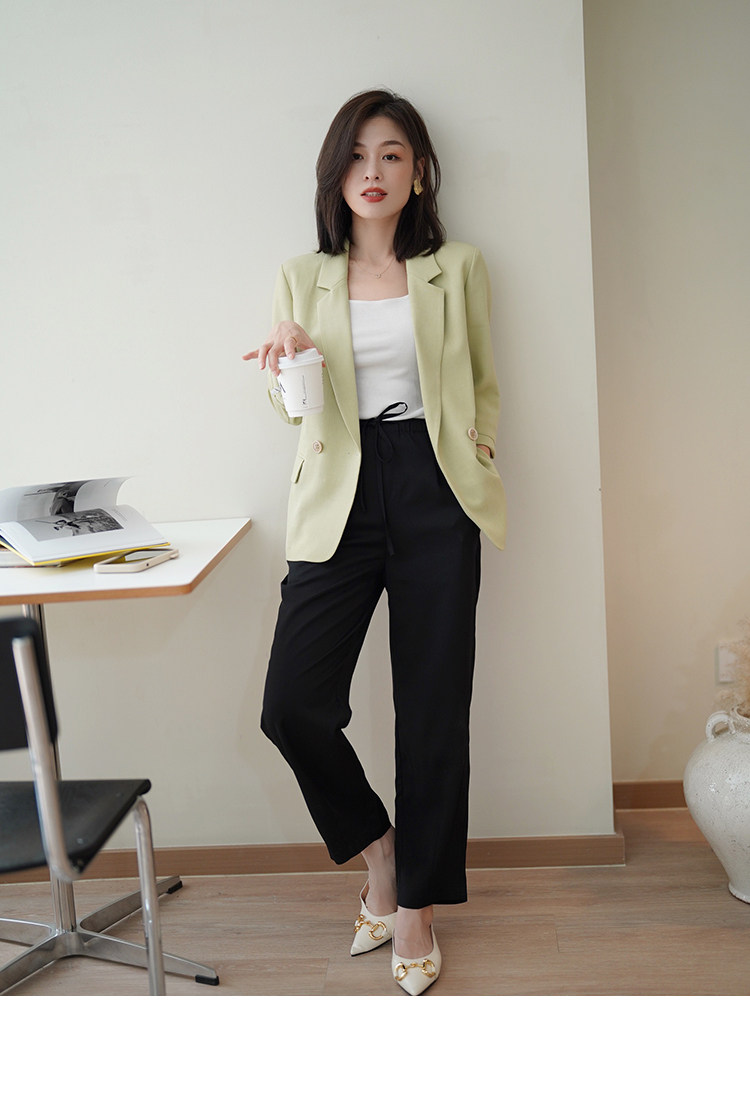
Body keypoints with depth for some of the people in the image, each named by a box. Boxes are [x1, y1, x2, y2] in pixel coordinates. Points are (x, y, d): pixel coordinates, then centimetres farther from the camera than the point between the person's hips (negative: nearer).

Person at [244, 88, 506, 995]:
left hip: (433, 495, 0)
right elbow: (293, 403, 12)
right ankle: (376, 847, 20)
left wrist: (477, 451, 0)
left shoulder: (458, 269, 10)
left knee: (432, 708, 2)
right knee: (292, 705, -10)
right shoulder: (302, 278, 12)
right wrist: (281, 364, -9)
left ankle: (416, 902, 20)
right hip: (339, 498, 1)